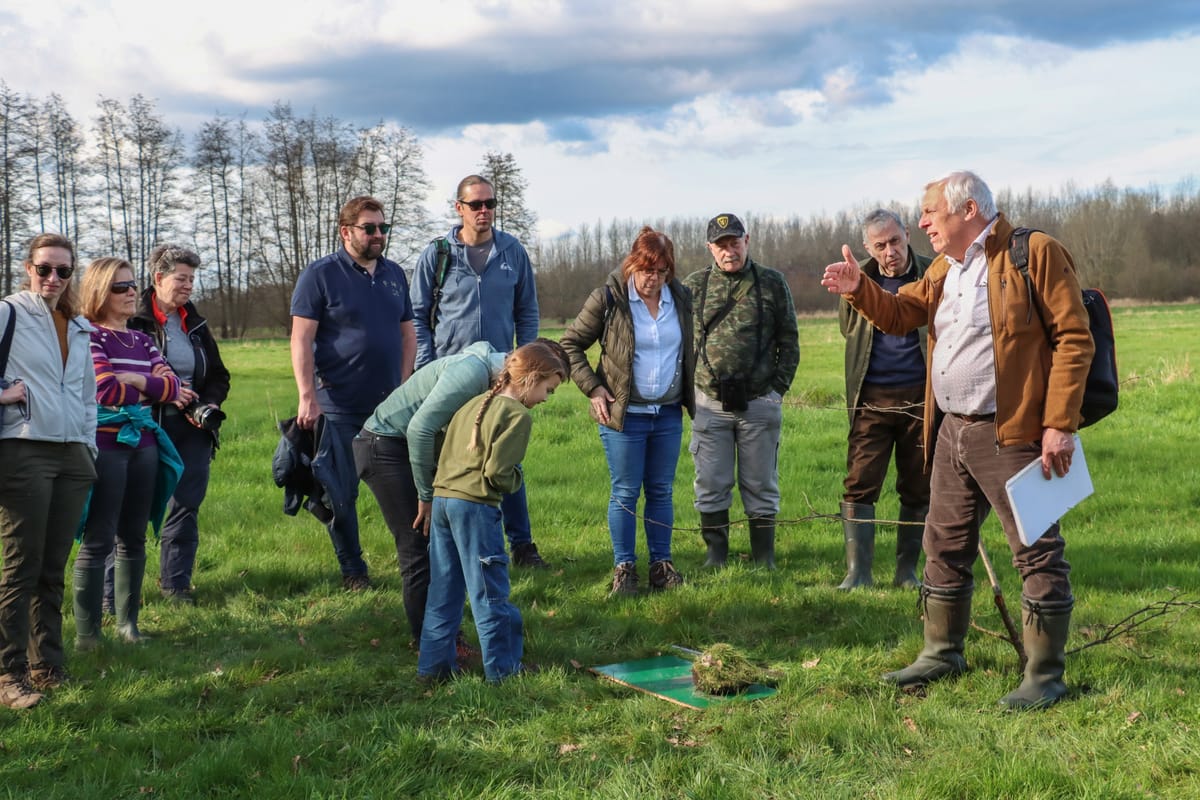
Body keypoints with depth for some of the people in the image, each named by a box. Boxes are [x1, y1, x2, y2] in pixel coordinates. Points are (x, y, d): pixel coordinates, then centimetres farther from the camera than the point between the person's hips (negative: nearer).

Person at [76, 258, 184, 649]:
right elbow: (104, 390, -17)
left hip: (143, 442, 7)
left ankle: (128, 624, 19)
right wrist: (155, 388, -3)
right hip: (106, 443, -7)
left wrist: (133, 380, -12)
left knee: (133, 537, 10)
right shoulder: (90, 336, -5)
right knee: (99, 540, -6)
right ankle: (86, 633, -2)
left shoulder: (141, 339, 16)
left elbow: (174, 385, 3)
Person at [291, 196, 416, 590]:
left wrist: (403, 386, 5)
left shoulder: (395, 274, 12)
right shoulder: (320, 275, -4)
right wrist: (307, 396, -15)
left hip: (391, 406, 4)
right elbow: (301, 339, -8)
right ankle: (352, 569, 17)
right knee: (341, 494, 3)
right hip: (340, 407, -4)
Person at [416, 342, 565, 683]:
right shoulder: (517, 415, -9)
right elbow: (497, 472, -17)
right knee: (489, 592, 1)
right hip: (474, 505, -8)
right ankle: (503, 667, 9)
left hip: (441, 498, 8)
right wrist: (515, 479, 3)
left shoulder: (474, 404, 16)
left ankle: (433, 665, 19)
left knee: (443, 591, 14)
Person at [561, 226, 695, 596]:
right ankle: (624, 568, 12)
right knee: (625, 493, 2)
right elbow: (570, 345, 0)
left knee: (661, 492, 10)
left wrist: (690, 394, 9)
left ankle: (661, 564, 18)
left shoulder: (681, 298, 4)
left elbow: (689, 349, 18)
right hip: (624, 415, -4)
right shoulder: (608, 299, -8)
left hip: (669, 414, 4)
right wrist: (592, 389, -7)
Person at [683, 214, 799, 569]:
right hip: (710, 403, 0)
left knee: (761, 484, 7)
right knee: (711, 485, 5)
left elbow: (789, 340, 8)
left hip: (760, 403, 0)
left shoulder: (772, 283, 4)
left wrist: (779, 387, 0)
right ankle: (716, 552, 18)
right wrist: (686, 388, 3)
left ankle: (764, 555, 17)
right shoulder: (693, 286, 4)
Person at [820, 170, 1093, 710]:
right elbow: (899, 314, 19)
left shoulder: (1035, 254, -10)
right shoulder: (943, 270, 16)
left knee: (1037, 552, -1)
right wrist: (858, 288, -2)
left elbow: (1073, 339, -13)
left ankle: (1045, 675, 9)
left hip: (1010, 433, -8)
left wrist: (1059, 425, -18)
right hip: (951, 433, 8)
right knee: (945, 547, 15)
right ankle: (942, 653, 30)